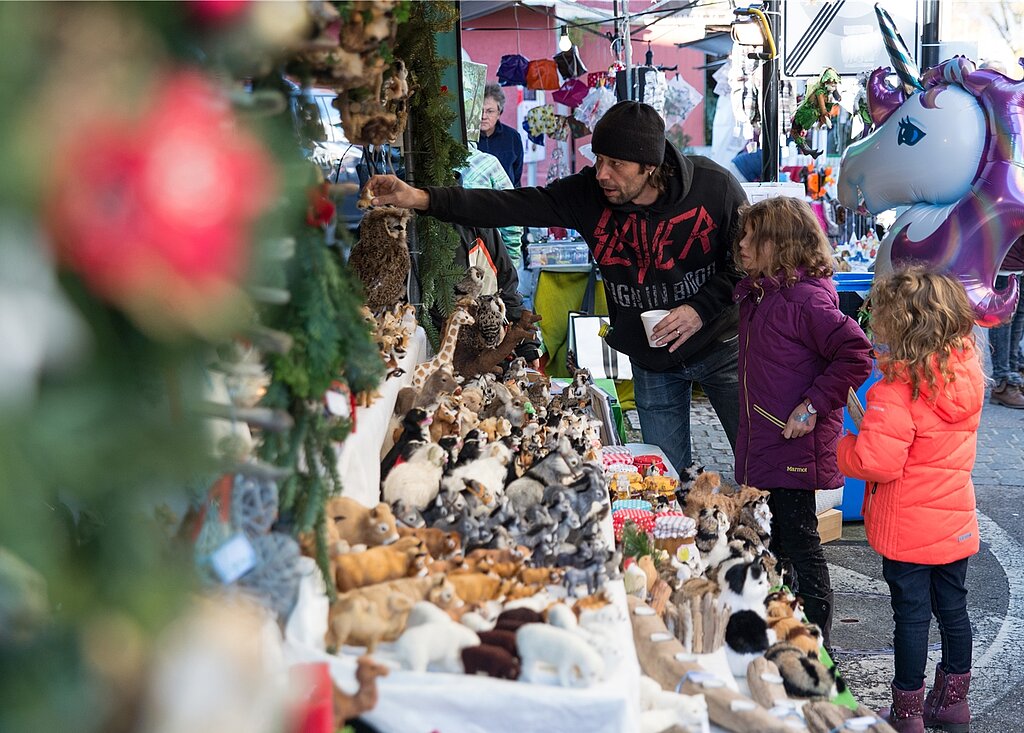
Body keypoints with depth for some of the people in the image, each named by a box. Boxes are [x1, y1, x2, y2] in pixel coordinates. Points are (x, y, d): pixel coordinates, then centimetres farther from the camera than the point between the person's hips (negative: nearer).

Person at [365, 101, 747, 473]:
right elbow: (513, 206, -22)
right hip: (650, 359, 2)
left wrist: (701, 308, -21)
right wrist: (421, 198, -32)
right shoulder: (588, 193, -15)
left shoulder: (715, 185, -18)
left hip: (721, 345, -2)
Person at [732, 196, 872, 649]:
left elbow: (856, 355, -23)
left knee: (799, 542, 0)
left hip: (795, 446, -9)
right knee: (770, 542, 19)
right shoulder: (756, 294, 10)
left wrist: (813, 406, -21)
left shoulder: (805, 299, -19)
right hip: (761, 446, 9)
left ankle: (817, 643, 14)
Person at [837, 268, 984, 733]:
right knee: (953, 607, 18)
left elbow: (878, 463, -27)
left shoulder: (896, 389, -25)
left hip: (908, 527, -6)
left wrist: (838, 450, -8)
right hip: (956, 519, 6)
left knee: (911, 613, 5)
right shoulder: (967, 371, -3)